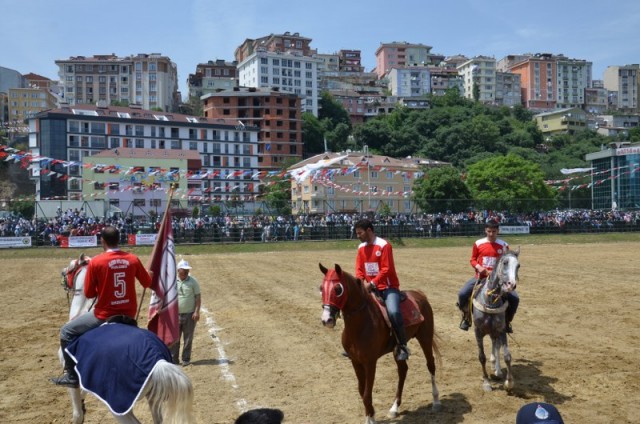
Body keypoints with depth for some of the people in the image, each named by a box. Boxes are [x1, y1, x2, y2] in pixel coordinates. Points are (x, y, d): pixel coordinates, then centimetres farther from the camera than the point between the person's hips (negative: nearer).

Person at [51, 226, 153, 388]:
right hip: (129, 315, 5)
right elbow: (148, 283, 10)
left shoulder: (95, 262, -12)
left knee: (67, 332, 15)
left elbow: (89, 293, -4)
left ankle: (72, 376, 15)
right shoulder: (133, 259, -3)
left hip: (104, 315, -4)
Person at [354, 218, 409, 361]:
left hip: (388, 287, -7)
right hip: (371, 288, 7)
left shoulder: (384, 245, -13)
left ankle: (402, 346, -14)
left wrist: (372, 283, -25)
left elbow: (386, 269, -18)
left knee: (393, 312, -30)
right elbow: (359, 269, 8)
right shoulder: (361, 248, 7)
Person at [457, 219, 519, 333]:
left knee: (515, 298, -14)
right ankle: (466, 318, 9)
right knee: (462, 294, -19)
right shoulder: (478, 243, -2)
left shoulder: (504, 245, -3)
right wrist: (478, 267, -13)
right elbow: (473, 260, 7)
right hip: (480, 277, 0)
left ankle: (507, 321, 13)